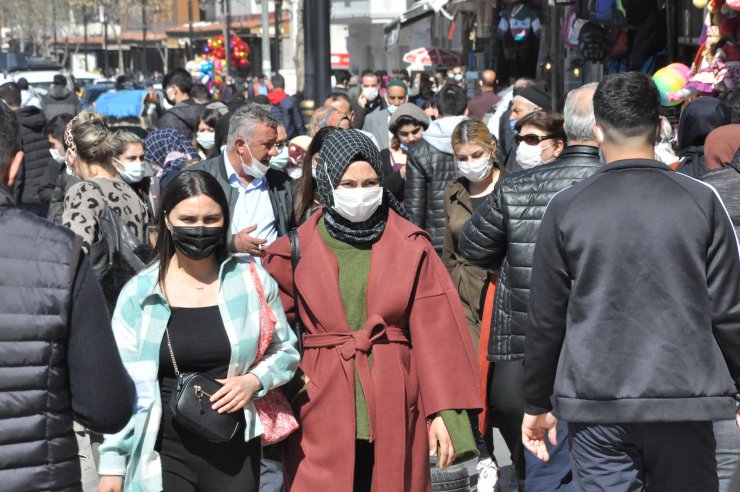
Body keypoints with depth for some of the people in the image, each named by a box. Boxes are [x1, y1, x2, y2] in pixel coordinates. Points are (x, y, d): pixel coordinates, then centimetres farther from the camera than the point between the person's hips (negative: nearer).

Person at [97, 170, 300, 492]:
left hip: (234, 451, 1)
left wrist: (254, 381, -9)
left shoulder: (252, 280, 1)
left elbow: (285, 350, 11)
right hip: (162, 454, -1)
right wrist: (112, 464, -1)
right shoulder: (139, 293, 0)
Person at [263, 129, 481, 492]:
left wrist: (444, 409, -5)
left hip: (394, 409, 1)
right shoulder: (295, 250, 3)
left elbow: (434, 330, 1)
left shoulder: (410, 246, 4)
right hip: (322, 412, -1)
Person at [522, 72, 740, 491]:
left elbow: (546, 318, 4)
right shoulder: (701, 200, -1)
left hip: (595, 408, 0)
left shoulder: (566, 209, 0)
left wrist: (537, 403, 14)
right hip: (685, 401, 0)